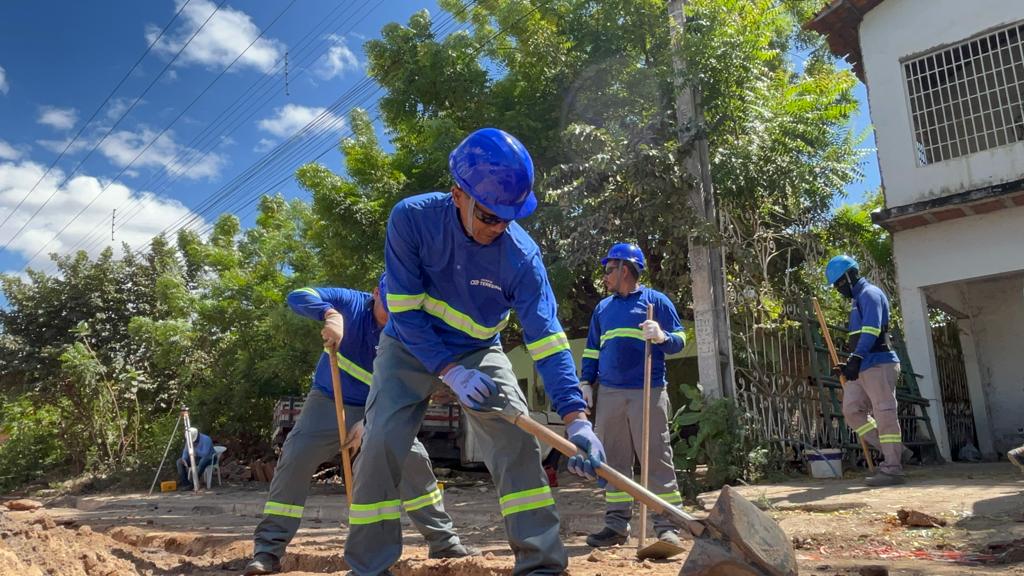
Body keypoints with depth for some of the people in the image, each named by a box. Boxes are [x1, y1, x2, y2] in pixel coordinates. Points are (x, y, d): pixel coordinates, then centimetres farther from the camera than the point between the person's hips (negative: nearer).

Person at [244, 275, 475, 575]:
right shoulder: (350, 302, -16)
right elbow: (297, 297, -24)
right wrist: (331, 314, -42)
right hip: (328, 402, 0)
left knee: (413, 458, -10)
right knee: (294, 460, -14)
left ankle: (443, 542, 2)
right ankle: (268, 550, -2)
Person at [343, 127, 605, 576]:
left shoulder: (521, 254, -25)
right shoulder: (412, 218, -25)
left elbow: (546, 337, -28)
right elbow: (406, 313, -22)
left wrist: (576, 418, -38)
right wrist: (451, 373, -30)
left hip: (477, 352, 1)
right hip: (411, 348, 0)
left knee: (516, 436, -16)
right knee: (381, 443, -11)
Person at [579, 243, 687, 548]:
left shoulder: (656, 300, 4)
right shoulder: (603, 308, 19)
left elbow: (680, 339, 1)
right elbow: (591, 350, 22)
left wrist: (662, 337, -20)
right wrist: (586, 383, 12)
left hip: (648, 392, -5)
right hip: (609, 394, 5)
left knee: (657, 458, -5)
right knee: (613, 460, 6)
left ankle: (668, 525, 1)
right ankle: (617, 523, 14)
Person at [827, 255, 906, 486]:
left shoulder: (869, 294, -8)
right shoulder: (858, 299, 23)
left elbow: (871, 330, -22)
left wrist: (856, 358, -30)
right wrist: (852, 363, 27)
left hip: (878, 364, -10)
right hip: (863, 367, 10)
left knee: (885, 414, -7)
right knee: (852, 410, 7)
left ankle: (892, 469, -3)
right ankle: (892, 451, 14)